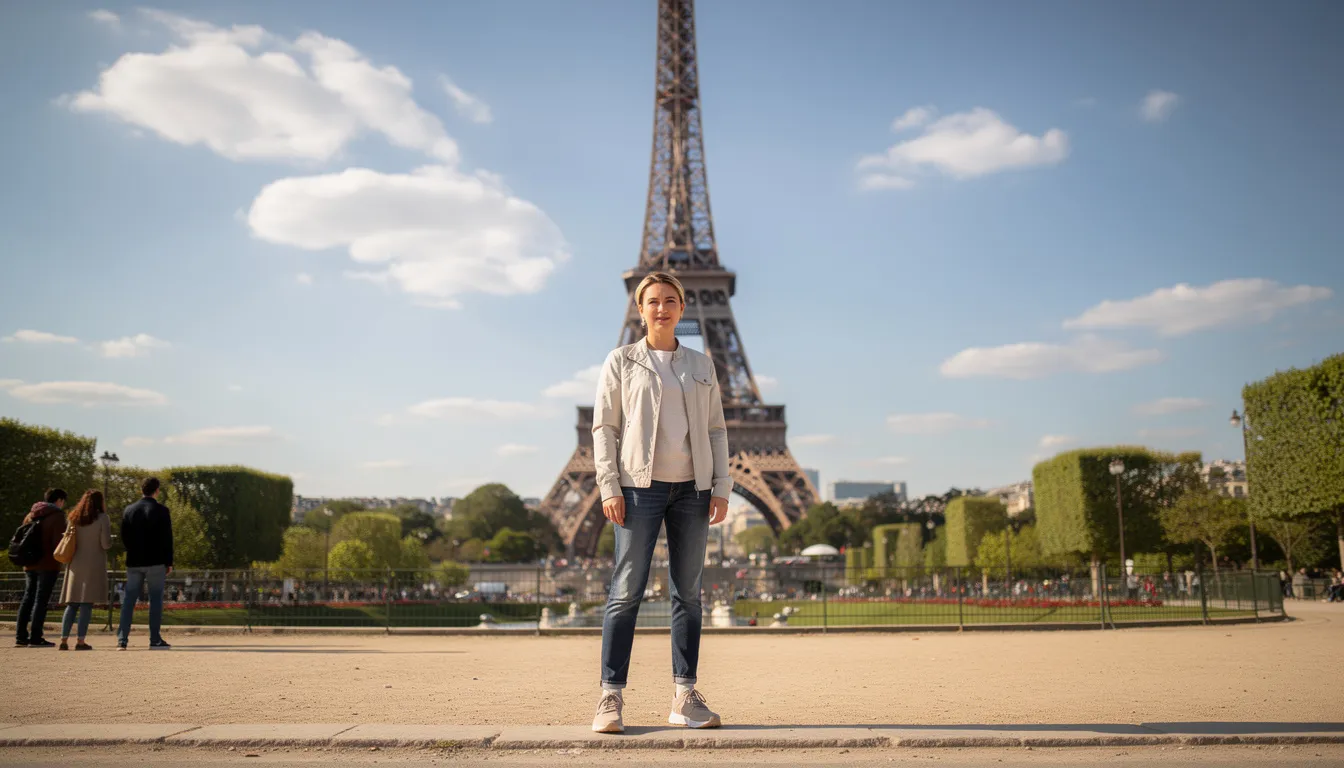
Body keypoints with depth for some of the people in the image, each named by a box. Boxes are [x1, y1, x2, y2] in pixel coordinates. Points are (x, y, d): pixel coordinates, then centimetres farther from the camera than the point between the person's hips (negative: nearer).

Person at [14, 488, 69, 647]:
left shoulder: (29, 515, 14)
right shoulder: (57, 516, -9)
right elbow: (58, 541, -16)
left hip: (29, 564, 7)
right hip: (48, 565, -7)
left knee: (28, 598, 12)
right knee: (41, 600, -5)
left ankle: (20, 637, 12)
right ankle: (35, 638, -6)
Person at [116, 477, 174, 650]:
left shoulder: (129, 510, 6)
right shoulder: (161, 511, -7)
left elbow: (124, 537, 9)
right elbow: (167, 538, -8)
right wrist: (169, 562, -1)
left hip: (134, 562, 4)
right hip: (156, 562, -4)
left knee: (129, 600, 7)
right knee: (156, 599, 1)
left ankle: (122, 640, 3)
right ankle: (155, 640, 1)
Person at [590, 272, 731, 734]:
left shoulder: (701, 365, 14)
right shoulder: (621, 362, 5)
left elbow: (716, 430, 12)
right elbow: (603, 427, 1)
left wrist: (721, 487, 3)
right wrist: (609, 487, -9)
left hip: (692, 488, 3)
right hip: (640, 486, -3)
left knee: (688, 593, 5)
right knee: (627, 590, -5)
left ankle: (685, 698, 12)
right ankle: (611, 697, 1)